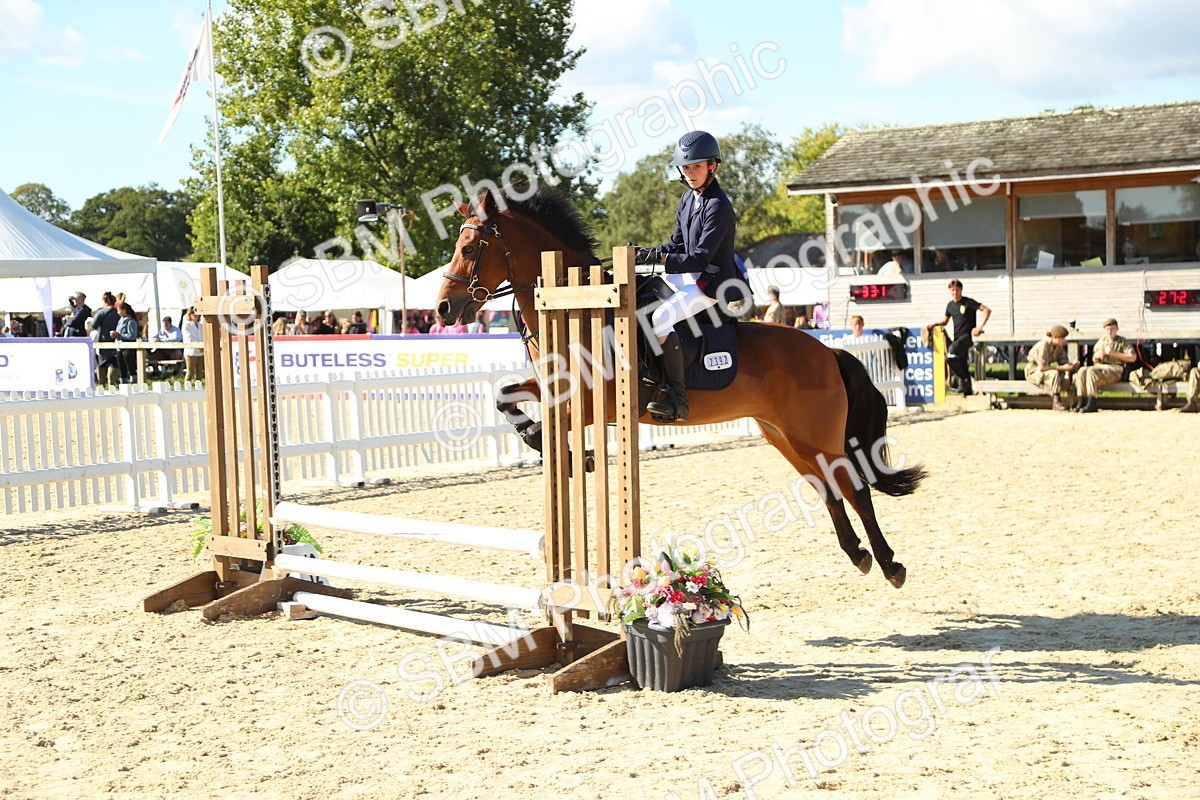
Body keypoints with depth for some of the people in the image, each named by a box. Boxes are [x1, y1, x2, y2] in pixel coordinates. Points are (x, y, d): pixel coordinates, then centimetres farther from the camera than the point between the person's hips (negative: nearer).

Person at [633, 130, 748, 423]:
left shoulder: (718, 207, -18)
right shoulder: (688, 198, 11)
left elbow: (700, 258, -22)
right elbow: (677, 245, 16)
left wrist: (661, 259, -28)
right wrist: (649, 253, -2)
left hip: (713, 282, -11)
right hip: (689, 276, 11)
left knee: (660, 318, -28)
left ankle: (678, 400, -27)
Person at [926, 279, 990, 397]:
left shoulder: (968, 302, -7)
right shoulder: (950, 305, 12)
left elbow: (987, 310, -10)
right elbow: (945, 320, 26)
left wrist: (980, 326, -18)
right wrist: (934, 324, 8)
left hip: (967, 336, -7)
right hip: (957, 338, 7)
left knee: (951, 356, -27)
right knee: (963, 367, 9)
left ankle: (964, 379, -10)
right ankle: (967, 392, 15)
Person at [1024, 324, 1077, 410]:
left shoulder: (1059, 345, -1)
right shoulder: (1043, 345, -25)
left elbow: (1062, 360, 2)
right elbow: (1042, 367, -30)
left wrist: (1070, 365, -22)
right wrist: (1062, 368, -32)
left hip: (1048, 371, 7)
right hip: (1033, 372, -7)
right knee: (1054, 373, -37)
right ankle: (1056, 402, -31)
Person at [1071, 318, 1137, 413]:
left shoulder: (1122, 342, 8)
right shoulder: (1101, 341, 22)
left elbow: (1133, 358, -4)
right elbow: (1094, 360, 27)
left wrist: (1114, 353, -10)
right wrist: (1096, 356, 0)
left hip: (1115, 369, -5)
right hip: (1099, 366, 5)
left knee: (1091, 371, -34)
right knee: (1082, 371, -26)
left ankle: (1091, 404, -37)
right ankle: (1081, 403, -29)